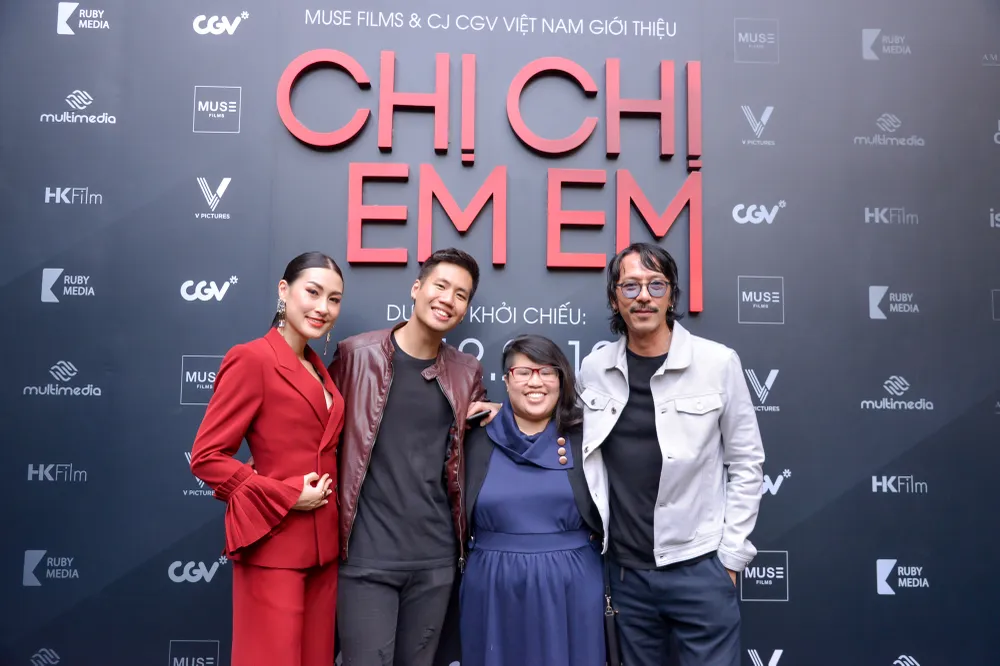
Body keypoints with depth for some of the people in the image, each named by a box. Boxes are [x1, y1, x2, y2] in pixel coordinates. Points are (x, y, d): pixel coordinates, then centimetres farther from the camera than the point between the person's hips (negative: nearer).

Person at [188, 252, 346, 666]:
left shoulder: (319, 369, 13)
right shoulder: (251, 359, -11)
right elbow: (206, 457, -14)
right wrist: (286, 496, -16)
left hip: (323, 545, 8)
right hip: (274, 547, -8)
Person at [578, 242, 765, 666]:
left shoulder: (718, 363, -7)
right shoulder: (592, 370, 0)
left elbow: (746, 464, -3)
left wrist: (731, 555, -4)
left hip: (700, 567, -2)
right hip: (626, 570, 3)